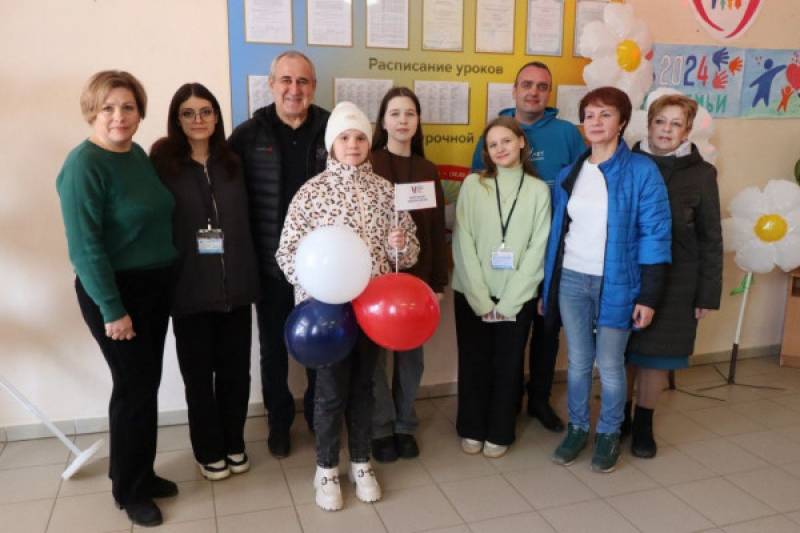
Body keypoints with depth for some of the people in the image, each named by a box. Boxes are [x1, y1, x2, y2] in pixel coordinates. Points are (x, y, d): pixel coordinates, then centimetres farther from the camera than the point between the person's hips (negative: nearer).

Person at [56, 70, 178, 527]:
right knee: (134, 388, 2)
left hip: (155, 285, 7)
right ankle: (129, 490, 23)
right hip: (114, 291, -7)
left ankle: (143, 474, 33)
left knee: (147, 384, 15)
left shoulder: (139, 154, 6)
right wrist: (112, 309, -19)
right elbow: (85, 246, -19)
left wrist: (164, 280, 9)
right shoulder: (84, 164, -16)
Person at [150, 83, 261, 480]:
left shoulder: (231, 162, 8)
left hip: (235, 284, 3)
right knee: (199, 375, 10)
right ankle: (208, 450, 29)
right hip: (190, 288, -3)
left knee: (235, 370, 11)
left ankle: (234, 443, 31)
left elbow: (248, 222, 8)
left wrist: (248, 275, 1)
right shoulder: (162, 162, -3)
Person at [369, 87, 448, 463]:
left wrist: (439, 281, 6)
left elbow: (437, 228, 8)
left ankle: (405, 426, 29)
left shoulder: (428, 171, 8)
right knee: (376, 354, 6)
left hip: (417, 275, 4)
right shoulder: (368, 166, -6)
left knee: (411, 355, 12)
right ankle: (381, 429, 23)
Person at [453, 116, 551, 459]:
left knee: (508, 365, 9)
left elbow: (537, 249, -4)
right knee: (473, 363, 9)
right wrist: (481, 299, -10)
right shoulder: (473, 185, 1)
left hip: (517, 297, 0)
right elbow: (463, 242, -4)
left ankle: (499, 433, 26)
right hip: (472, 294, 0)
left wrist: (507, 303, -10)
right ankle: (471, 429, 28)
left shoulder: (538, 190, 2)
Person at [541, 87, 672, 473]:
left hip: (615, 283, -3)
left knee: (610, 365, 7)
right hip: (571, 280, 4)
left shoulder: (641, 171, -8)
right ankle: (577, 428, 30)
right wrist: (546, 287, 10)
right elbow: (557, 232, 10)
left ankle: (609, 434, 27)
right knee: (578, 362, 13)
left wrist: (648, 296, -12)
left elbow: (655, 234, -9)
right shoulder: (569, 174, 6)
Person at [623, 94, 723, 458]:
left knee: (657, 353, 9)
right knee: (622, 350, 10)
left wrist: (708, 292, -3)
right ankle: (619, 416, 30)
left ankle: (644, 424, 28)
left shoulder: (701, 174, -2)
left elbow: (710, 238, 0)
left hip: (675, 281, -1)